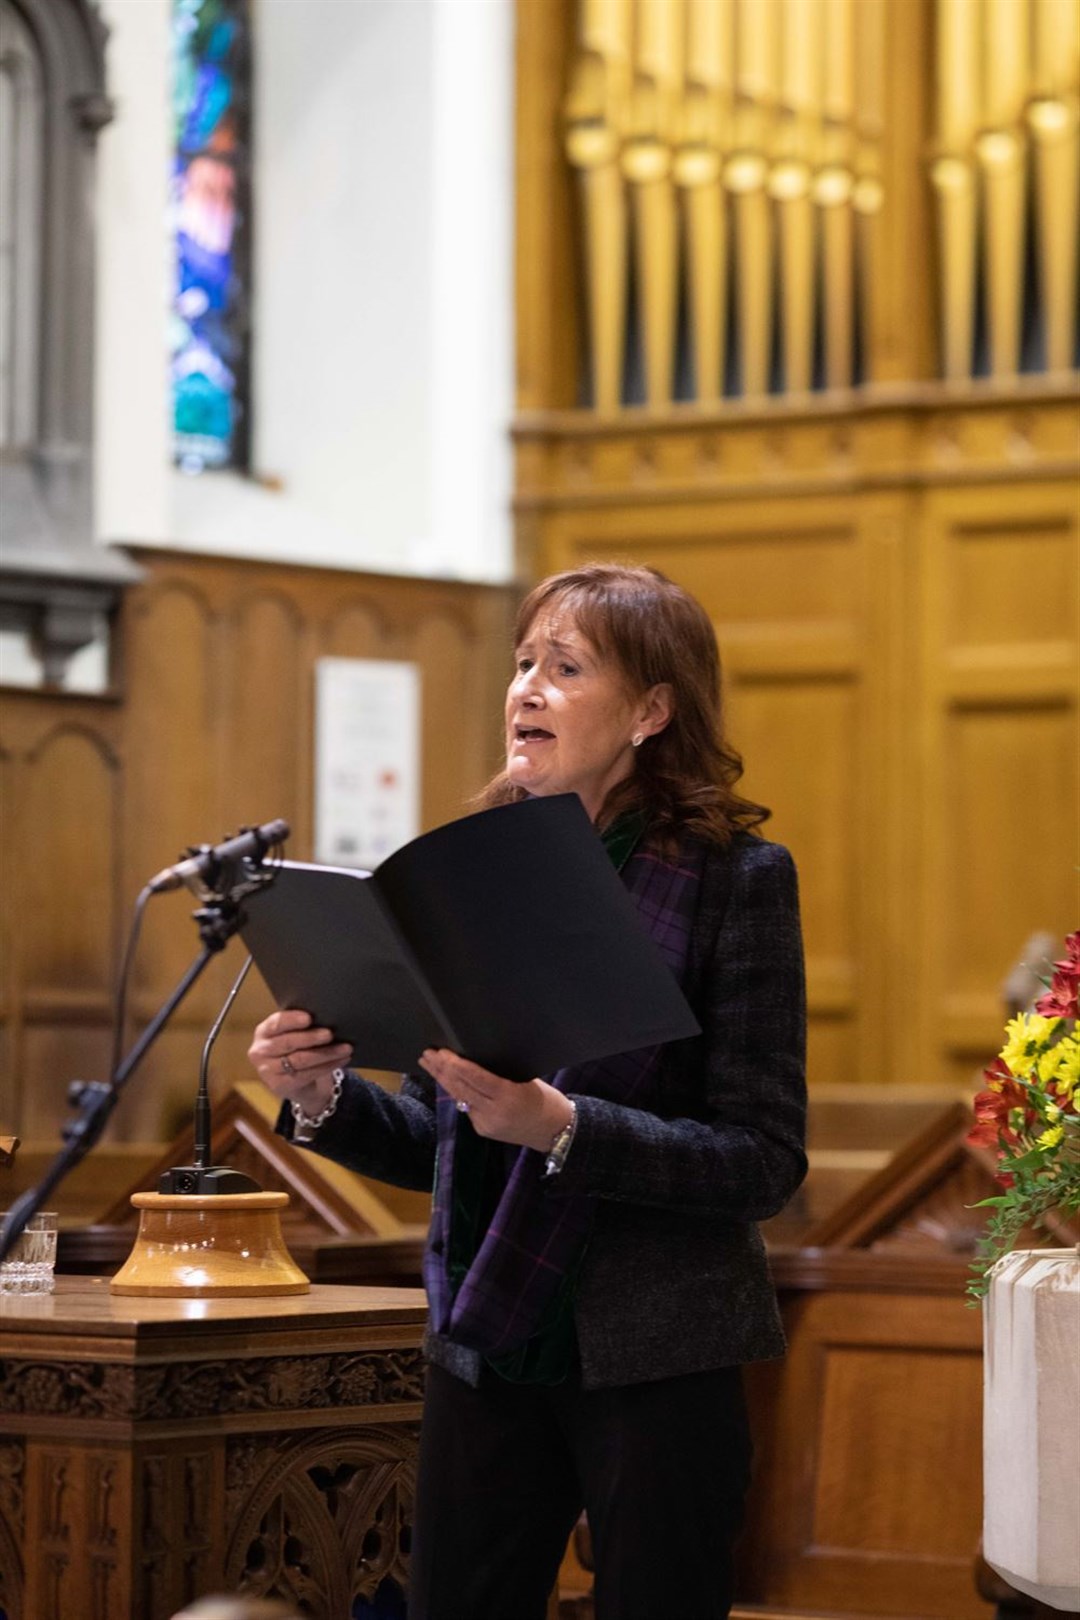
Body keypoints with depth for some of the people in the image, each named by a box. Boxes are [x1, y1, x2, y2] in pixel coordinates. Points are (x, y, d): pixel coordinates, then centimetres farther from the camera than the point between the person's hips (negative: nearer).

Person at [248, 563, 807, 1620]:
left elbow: (767, 1159, -12)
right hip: (484, 1341, 5)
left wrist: (561, 1125, -24)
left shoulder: (734, 879, -8)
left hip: (652, 1361, -5)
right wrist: (325, 1098, -6)